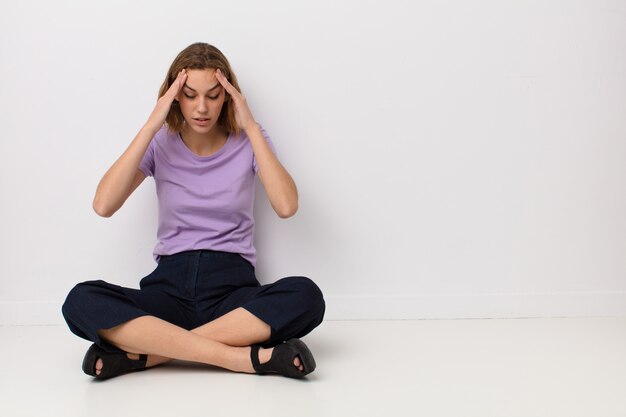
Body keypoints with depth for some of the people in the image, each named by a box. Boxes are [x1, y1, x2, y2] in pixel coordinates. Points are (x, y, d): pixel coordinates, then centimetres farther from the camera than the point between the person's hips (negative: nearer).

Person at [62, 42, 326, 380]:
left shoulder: (248, 142, 2)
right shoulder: (160, 144, 3)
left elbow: (287, 207, -16)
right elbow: (103, 206, -13)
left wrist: (251, 126, -15)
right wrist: (151, 126, -14)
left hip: (233, 286, 0)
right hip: (170, 285, 1)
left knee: (305, 296, -33)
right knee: (81, 301, -29)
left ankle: (145, 352, -27)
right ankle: (246, 357, -32)